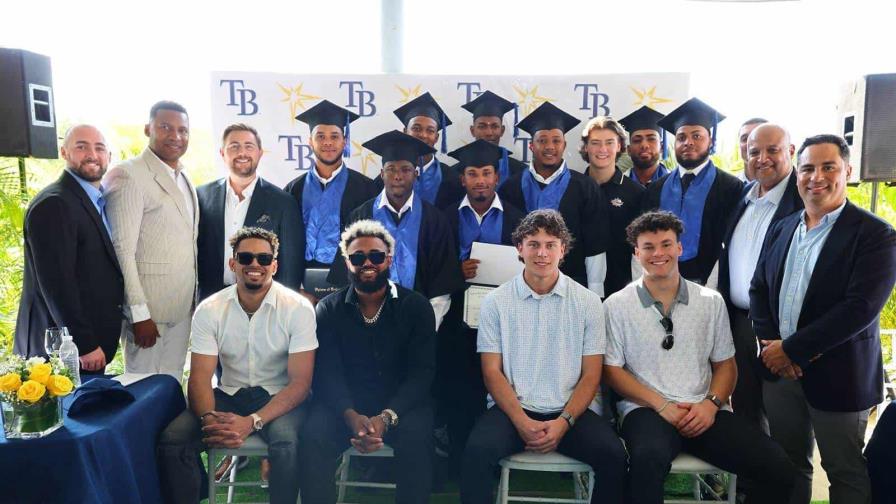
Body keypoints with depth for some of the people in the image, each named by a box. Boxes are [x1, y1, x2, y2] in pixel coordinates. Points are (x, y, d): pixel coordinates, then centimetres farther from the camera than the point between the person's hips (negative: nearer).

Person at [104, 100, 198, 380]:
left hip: (183, 306, 7)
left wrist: (195, 298, 12)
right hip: (148, 309, -7)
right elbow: (122, 250, -15)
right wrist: (139, 313, -17)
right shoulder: (127, 175, -11)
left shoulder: (184, 179, 13)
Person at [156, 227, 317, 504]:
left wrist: (252, 421, -28)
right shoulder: (209, 310, -4)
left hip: (279, 397, -3)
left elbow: (300, 382, -15)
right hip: (229, 394, 3)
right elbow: (200, 378, -6)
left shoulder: (298, 309, -12)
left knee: (286, 440, -34)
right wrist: (209, 418, -29)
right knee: (172, 438, -21)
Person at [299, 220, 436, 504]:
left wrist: (386, 417, -23)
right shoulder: (328, 309, 5)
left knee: (416, 437, -31)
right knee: (313, 436, -27)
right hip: (345, 404, 1)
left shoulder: (416, 307, 1)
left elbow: (422, 372, -7)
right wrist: (351, 416, -25)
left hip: (401, 404, -1)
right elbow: (327, 372, -5)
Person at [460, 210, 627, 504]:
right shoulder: (496, 302, 3)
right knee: (477, 452, -29)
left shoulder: (588, 303, 5)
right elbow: (492, 372, 1)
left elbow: (591, 376, 3)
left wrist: (564, 422, -12)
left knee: (613, 456, -25)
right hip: (512, 409, 0)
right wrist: (522, 422, -13)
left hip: (571, 412, 1)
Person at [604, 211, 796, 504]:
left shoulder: (711, 302, 11)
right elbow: (612, 369, 0)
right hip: (647, 409, -3)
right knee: (649, 459, -37)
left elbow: (725, 364, 13)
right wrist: (661, 405, -11)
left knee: (779, 469, -15)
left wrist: (711, 404, -6)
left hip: (705, 412, 4)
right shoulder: (617, 306, 1)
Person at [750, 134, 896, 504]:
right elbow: (758, 290, 8)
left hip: (837, 375, -5)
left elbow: (860, 308, -20)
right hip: (778, 368, 5)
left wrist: (792, 348, -18)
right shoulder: (780, 229, 8)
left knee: (846, 474, 12)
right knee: (787, 465, 17)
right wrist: (770, 343, -8)